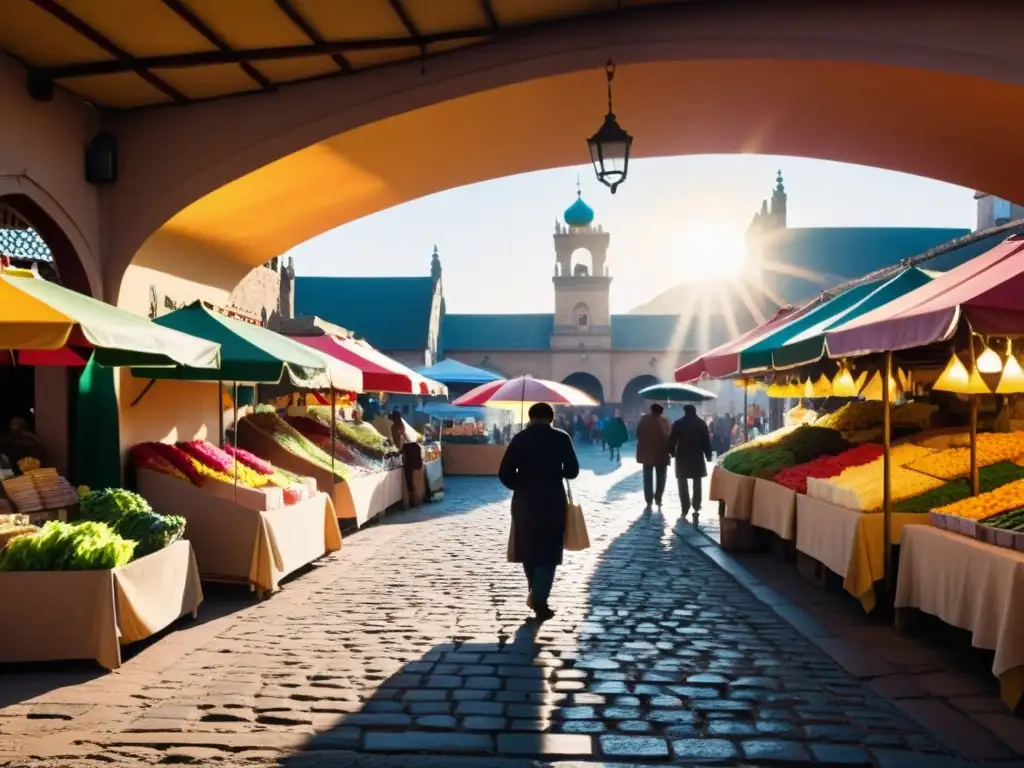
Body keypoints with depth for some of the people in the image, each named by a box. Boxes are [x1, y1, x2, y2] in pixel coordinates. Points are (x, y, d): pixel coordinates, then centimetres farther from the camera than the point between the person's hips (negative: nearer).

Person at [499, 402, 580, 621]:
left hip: (524, 501, 2)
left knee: (528, 548, 19)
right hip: (552, 502, -1)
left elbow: (504, 473, -5)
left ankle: (536, 594, 30)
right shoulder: (561, 438, -2)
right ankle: (539, 601, -3)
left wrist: (522, 487, 11)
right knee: (548, 553, 6)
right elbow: (572, 471, -4)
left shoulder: (520, 438, 0)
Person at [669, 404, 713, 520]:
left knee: (683, 483, 5)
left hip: (682, 456, -1)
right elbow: (707, 441, 0)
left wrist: (672, 452, 7)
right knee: (697, 483, 12)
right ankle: (696, 507, 3)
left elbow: (672, 440, -3)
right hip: (697, 457, 1)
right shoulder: (701, 423, 2)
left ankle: (685, 508, 0)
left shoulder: (678, 424, -2)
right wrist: (708, 455, 4)